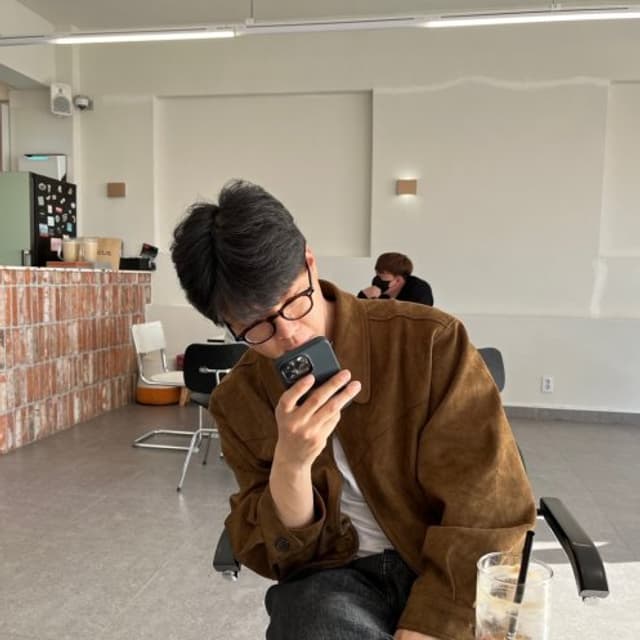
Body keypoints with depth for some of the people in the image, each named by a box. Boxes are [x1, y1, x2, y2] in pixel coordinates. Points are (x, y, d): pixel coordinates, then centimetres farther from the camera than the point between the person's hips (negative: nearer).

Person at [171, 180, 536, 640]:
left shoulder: (432, 342, -15)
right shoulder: (238, 401, -3)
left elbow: (490, 512, -12)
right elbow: (277, 555, -4)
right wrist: (290, 464, -24)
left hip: (453, 578, 1)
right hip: (334, 578, 0)